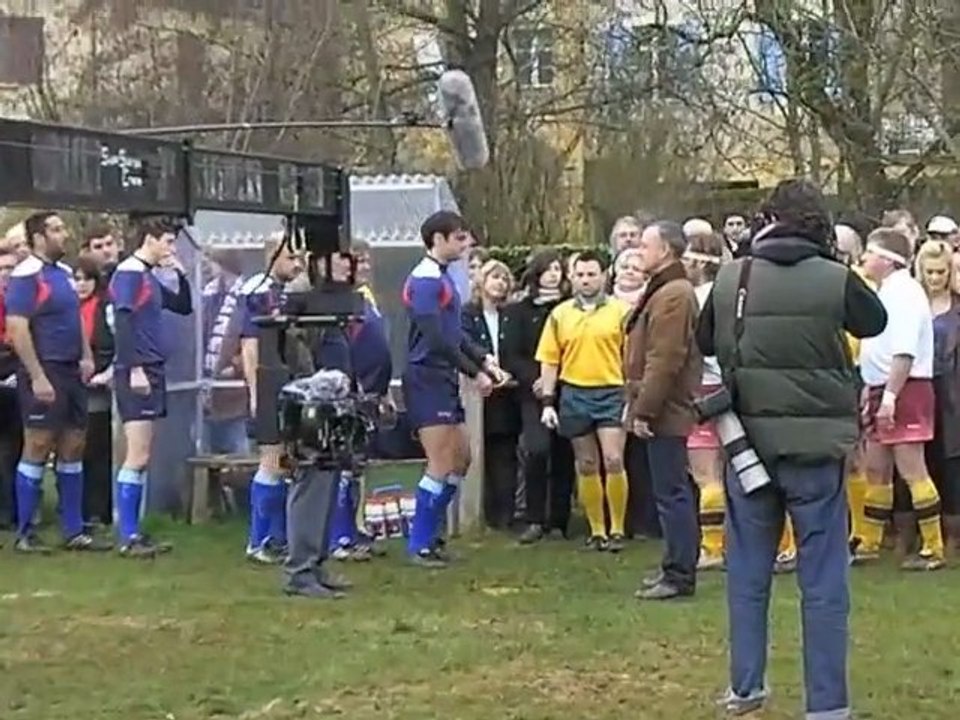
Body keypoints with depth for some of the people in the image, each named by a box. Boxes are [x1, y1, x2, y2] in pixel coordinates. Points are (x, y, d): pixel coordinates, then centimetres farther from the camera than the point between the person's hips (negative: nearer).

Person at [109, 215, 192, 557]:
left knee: (142, 457, 10)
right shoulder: (128, 273, -10)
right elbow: (122, 324, -19)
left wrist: (181, 275, 11)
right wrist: (134, 369, -24)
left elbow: (184, 308, 26)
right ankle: (128, 537, -8)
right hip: (137, 373, -10)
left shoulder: (150, 277, 17)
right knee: (137, 457, -10)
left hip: (153, 371, 10)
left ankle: (134, 532, 14)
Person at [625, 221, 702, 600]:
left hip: (666, 412, -11)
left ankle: (679, 575, -2)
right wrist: (637, 404, 20)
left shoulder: (672, 296, -16)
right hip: (666, 411, 11)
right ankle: (676, 567, 22)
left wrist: (644, 410, -20)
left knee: (671, 493, -6)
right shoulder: (666, 291, 18)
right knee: (673, 492, 15)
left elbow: (664, 361, -22)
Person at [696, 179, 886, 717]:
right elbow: (876, 322, 13)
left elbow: (705, 343, 14)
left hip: (750, 440, 3)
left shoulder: (730, 279, -2)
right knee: (823, 579, 3)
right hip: (816, 444, -2)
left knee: (748, 572, 15)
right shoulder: (836, 279, -8)